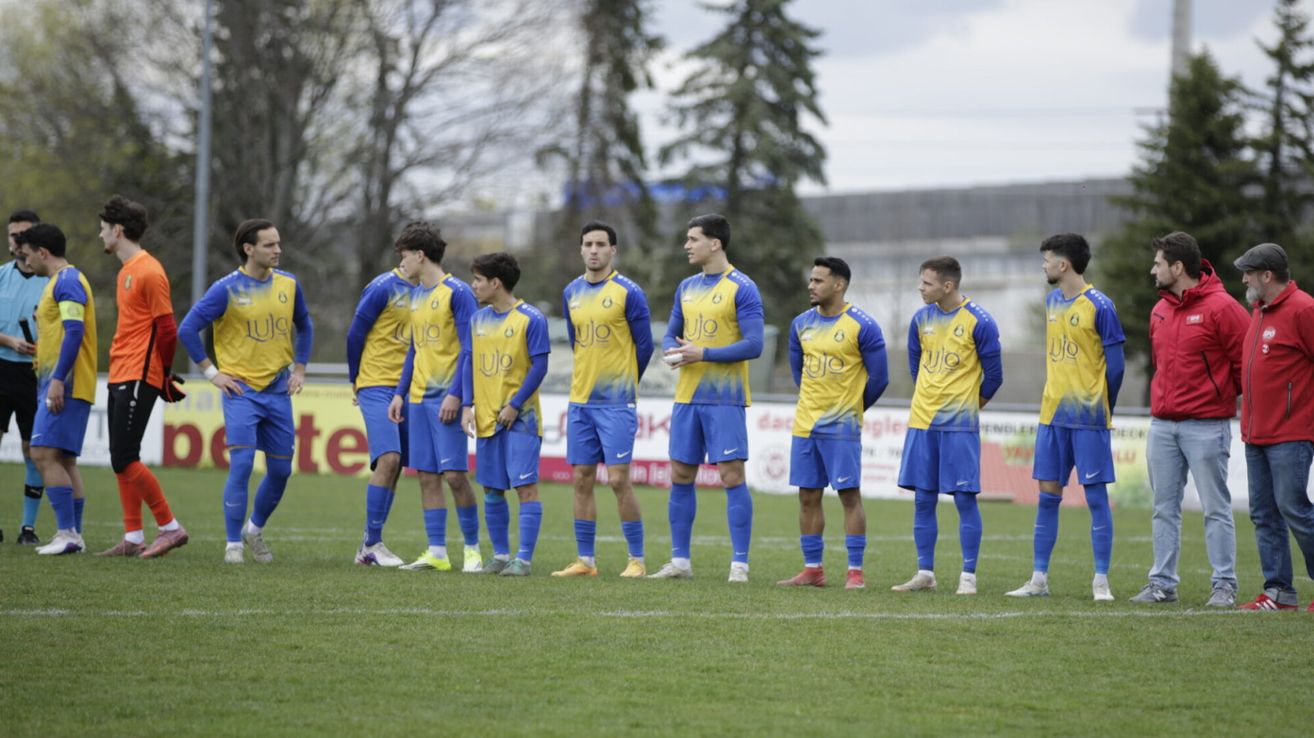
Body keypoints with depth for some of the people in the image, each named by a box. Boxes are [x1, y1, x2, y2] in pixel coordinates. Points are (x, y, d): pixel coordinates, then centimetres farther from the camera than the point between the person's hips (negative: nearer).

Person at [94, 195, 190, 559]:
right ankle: (132, 539, 11)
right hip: (119, 377, 10)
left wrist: (162, 373, -7)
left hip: (138, 378, -10)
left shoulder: (148, 272, -13)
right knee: (121, 461, 8)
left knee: (124, 460, -12)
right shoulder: (126, 271, 17)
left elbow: (167, 330, -15)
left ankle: (170, 528, -5)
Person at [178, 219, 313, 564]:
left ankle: (256, 529, 29)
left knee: (281, 470, 7)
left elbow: (304, 327, 22)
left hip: (278, 391, 5)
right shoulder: (227, 289, -9)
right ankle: (234, 544, -4)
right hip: (241, 390, -5)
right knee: (241, 465, -13)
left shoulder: (288, 285, 6)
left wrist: (299, 368, 12)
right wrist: (212, 372, -7)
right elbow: (187, 329, -7)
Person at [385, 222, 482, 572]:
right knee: (427, 475, 4)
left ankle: (473, 549, 2)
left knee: (455, 474, -8)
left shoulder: (457, 292, -8)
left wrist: (456, 393, -18)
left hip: (446, 398, -7)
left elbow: (469, 348, -12)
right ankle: (437, 553, 6)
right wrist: (400, 393, 15)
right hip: (418, 398, 7)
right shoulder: (416, 295, 16)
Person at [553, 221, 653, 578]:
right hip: (580, 400, 6)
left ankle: (637, 560, -2)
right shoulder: (571, 293, 10)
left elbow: (644, 345, -1)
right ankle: (585, 560, 11)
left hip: (616, 402, -6)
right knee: (582, 479, 5)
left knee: (618, 478, -9)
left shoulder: (628, 292, -7)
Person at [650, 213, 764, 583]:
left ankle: (739, 564, -5)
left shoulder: (742, 288, -8)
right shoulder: (687, 287, 13)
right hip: (687, 396, 7)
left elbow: (753, 345, -14)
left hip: (725, 398, -7)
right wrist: (672, 352, -3)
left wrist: (703, 354, -17)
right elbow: (671, 334, 21)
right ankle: (680, 561, 16)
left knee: (732, 476, -8)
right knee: (680, 476, 7)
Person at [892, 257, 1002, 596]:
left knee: (965, 498, -4)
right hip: (922, 422, 5)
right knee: (923, 500, 6)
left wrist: (968, 404, 8)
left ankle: (968, 577, 0)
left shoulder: (979, 322, -9)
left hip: (960, 425, -5)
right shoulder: (921, 319, 6)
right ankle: (925, 573, 13)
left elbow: (993, 374, -2)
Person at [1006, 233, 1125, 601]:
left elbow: (1114, 365, -7)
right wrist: (1053, 397, 13)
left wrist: (1101, 409, -1)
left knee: (1096, 495, -3)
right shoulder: (1051, 301, 11)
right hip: (1052, 415, 6)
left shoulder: (1099, 306, -10)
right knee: (1047, 496, 7)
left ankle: (1101, 581, 1)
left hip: (1088, 418, -6)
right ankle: (1039, 579, 11)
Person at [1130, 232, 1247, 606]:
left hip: (1206, 425, -7)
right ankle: (1162, 582, 12)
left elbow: (1247, 360, -9)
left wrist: (1222, 395, 0)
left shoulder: (1220, 307, -11)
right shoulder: (1159, 311, 12)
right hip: (1162, 424, 7)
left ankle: (1224, 585, 0)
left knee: (1215, 508, -3)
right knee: (1164, 508, 8)